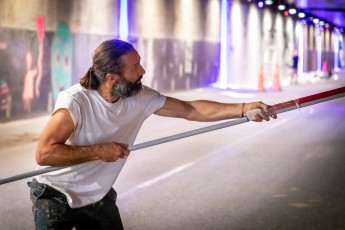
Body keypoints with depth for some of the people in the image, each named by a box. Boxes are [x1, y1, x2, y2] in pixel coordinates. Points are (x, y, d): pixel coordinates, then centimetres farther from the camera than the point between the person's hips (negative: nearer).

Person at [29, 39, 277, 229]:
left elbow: (191, 110, -5)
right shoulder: (75, 101, -28)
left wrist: (244, 108, -12)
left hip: (98, 198, 6)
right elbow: (44, 153, -33)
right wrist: (99, 151, -30)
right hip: (56, 198, -5)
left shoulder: (141, 98, -10)